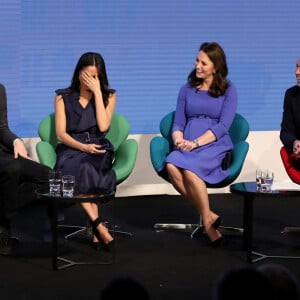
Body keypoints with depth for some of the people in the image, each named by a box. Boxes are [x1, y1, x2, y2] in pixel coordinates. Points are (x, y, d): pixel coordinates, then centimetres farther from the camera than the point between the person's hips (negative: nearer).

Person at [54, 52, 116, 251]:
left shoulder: (108, 96, 13)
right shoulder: (63, 97, 13)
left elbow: (103, 126, -4)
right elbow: (61, 133, 3)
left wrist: (97, 92, -3)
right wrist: (82, 147, -15)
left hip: (98, 149, 0)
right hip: (71, 148, 0)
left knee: (86, 168, -36)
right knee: (78, 169, -37)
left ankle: (95, 229, -36)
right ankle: (99, 226, -38)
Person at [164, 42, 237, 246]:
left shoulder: (228, 90, 7)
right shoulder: (187, 90, 18)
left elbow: (223, 126, -4)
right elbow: (178, 123, 14)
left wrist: (196, 142, -15)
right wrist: (179, 139, -10)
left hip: (215, 146, -3)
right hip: (187, 146, 3)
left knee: (190, 169, -37)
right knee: (172, 166, -34)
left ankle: (207, 221, -21)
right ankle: (209, 215, -23)